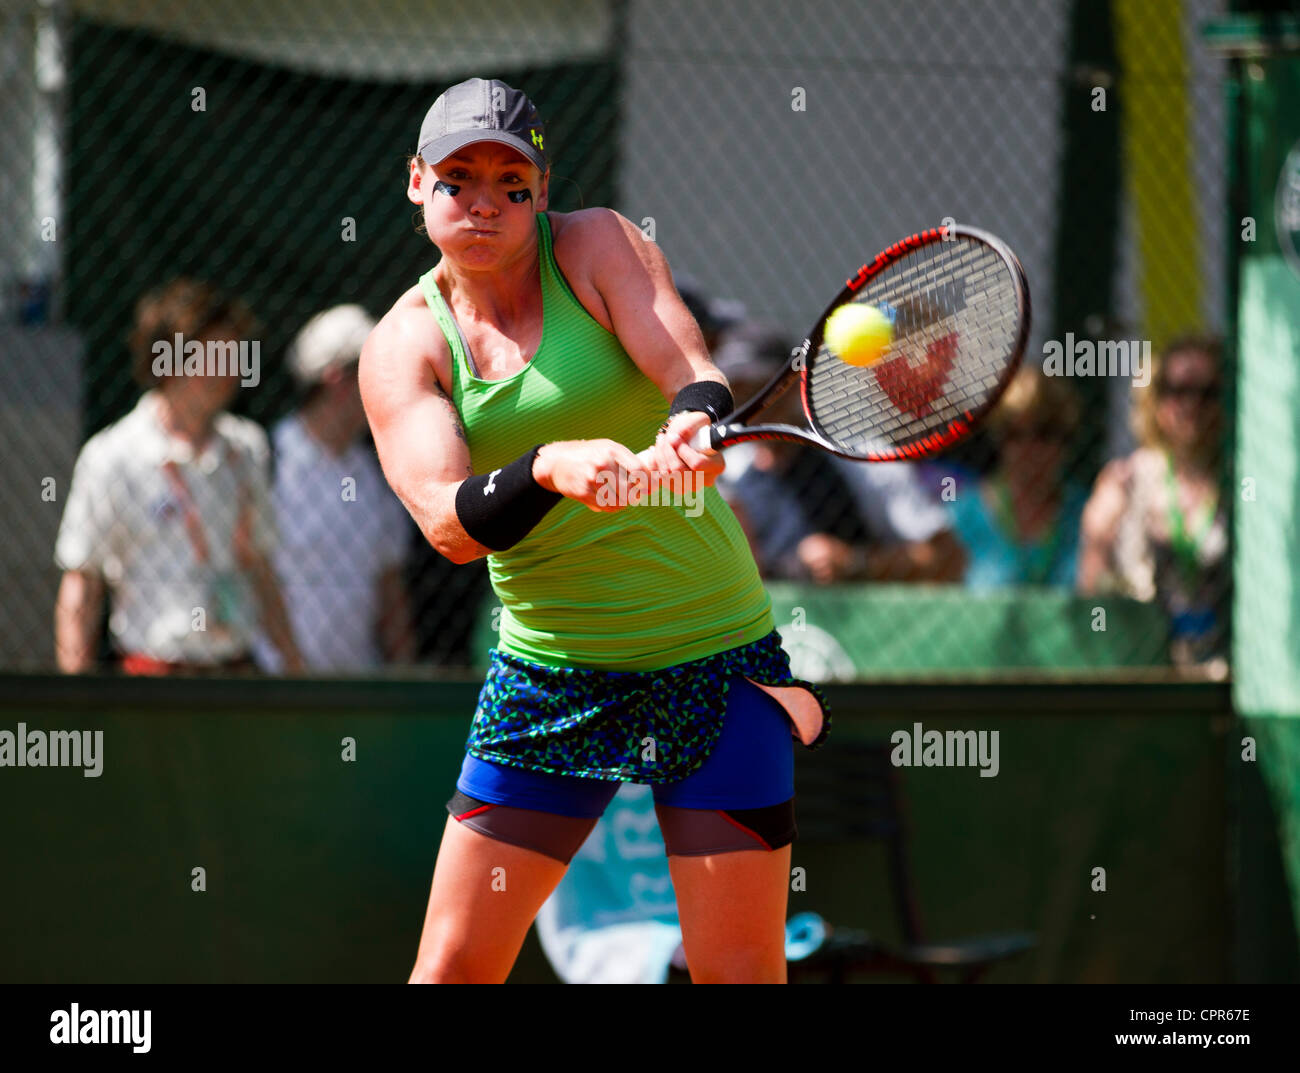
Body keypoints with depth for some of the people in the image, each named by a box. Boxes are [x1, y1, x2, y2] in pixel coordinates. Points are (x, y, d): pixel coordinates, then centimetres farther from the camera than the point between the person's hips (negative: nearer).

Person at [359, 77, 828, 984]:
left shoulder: (596, 246, -3)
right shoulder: (403, 347, -2)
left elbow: (692, 372, -18)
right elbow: (450, 524, -17)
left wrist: (691, 429, -42)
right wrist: (549, 467, -37)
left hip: (715, 651, -1)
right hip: (549, 666, 1)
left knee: (740, 972, -4)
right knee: (453, 967, -2)